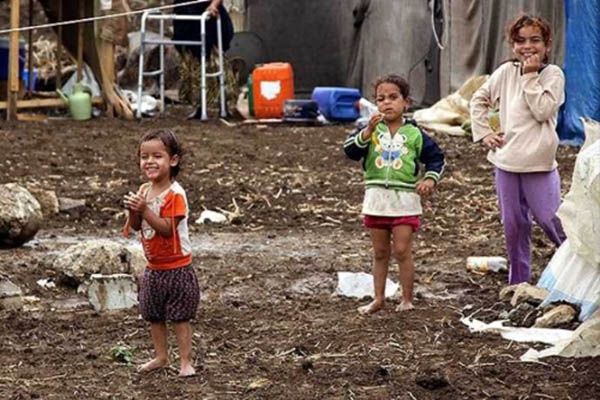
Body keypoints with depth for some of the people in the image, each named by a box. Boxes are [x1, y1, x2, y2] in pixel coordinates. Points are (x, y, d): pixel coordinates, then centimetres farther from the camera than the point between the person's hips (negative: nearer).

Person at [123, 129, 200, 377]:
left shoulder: (175, 194, -20)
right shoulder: (144, 191, 3)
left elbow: (167, 228, -26)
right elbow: (135, 227, 3)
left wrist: (144, 209, -32)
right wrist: (133, 210, -17)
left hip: (176, 267, -7)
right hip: (153, 267, 7)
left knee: (180, 317, 1)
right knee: (154, 316, 16)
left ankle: (185, 361, 9)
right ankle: (161, 356, 30)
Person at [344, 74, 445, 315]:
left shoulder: (414, 134, 1)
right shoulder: (371, 130, 4)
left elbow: (436, 158, 8)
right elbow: (351, 150, -11)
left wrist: (430, 179, -8)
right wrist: (368, 132, -24)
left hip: (405, 201, -2)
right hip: (376, 199, 2)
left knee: (402, 251, -5)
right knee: (380, 253, 12)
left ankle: (407, 300, 7)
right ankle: (378, 298, 20)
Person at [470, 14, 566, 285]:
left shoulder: (553, 74, -5)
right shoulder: (506, 72, 6)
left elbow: (543, 111, -18)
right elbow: (479, 100, 17)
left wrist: (530, 76, -14)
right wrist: (483, 133, 6)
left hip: (539, 163, -4)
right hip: (506, 160, 4)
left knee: (549, 219, -6)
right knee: (513, 224, 11)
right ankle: (518, 282, 22)